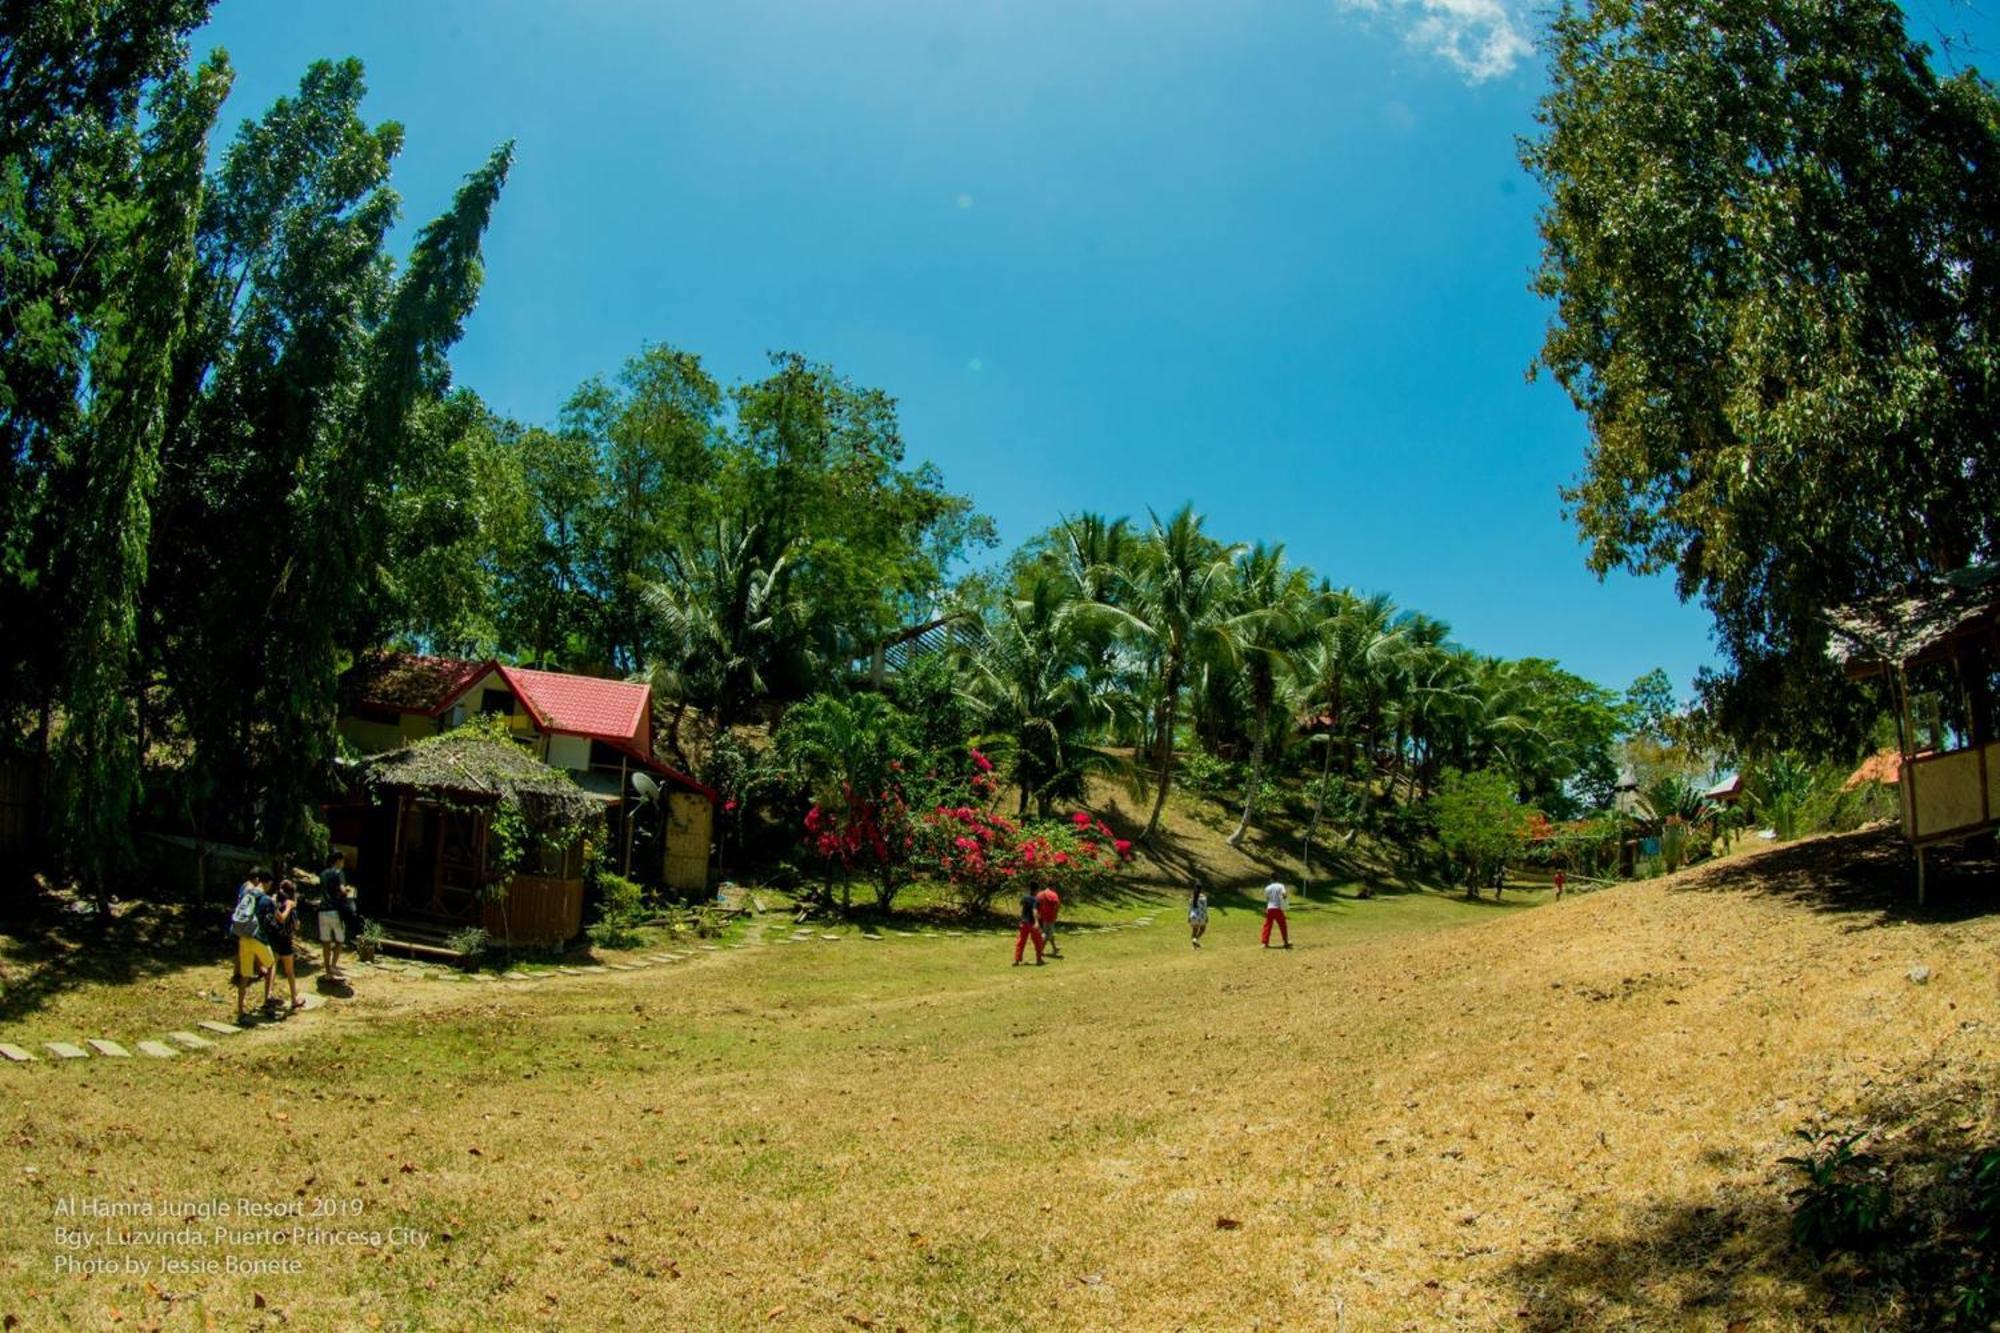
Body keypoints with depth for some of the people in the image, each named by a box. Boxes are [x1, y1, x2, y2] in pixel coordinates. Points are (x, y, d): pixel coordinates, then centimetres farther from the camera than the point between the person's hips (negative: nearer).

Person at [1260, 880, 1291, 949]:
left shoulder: (1268, 888, 4)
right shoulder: (1280, 886, -2)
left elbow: (1266, 900, 7)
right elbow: (1284, 895, -16)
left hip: (1269, 909, 1)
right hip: (1278, 908, -1)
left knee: (1267, 926, 5)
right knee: (1282, 926, 12)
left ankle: (1265, 943, -1)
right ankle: (1286, 942, 17)